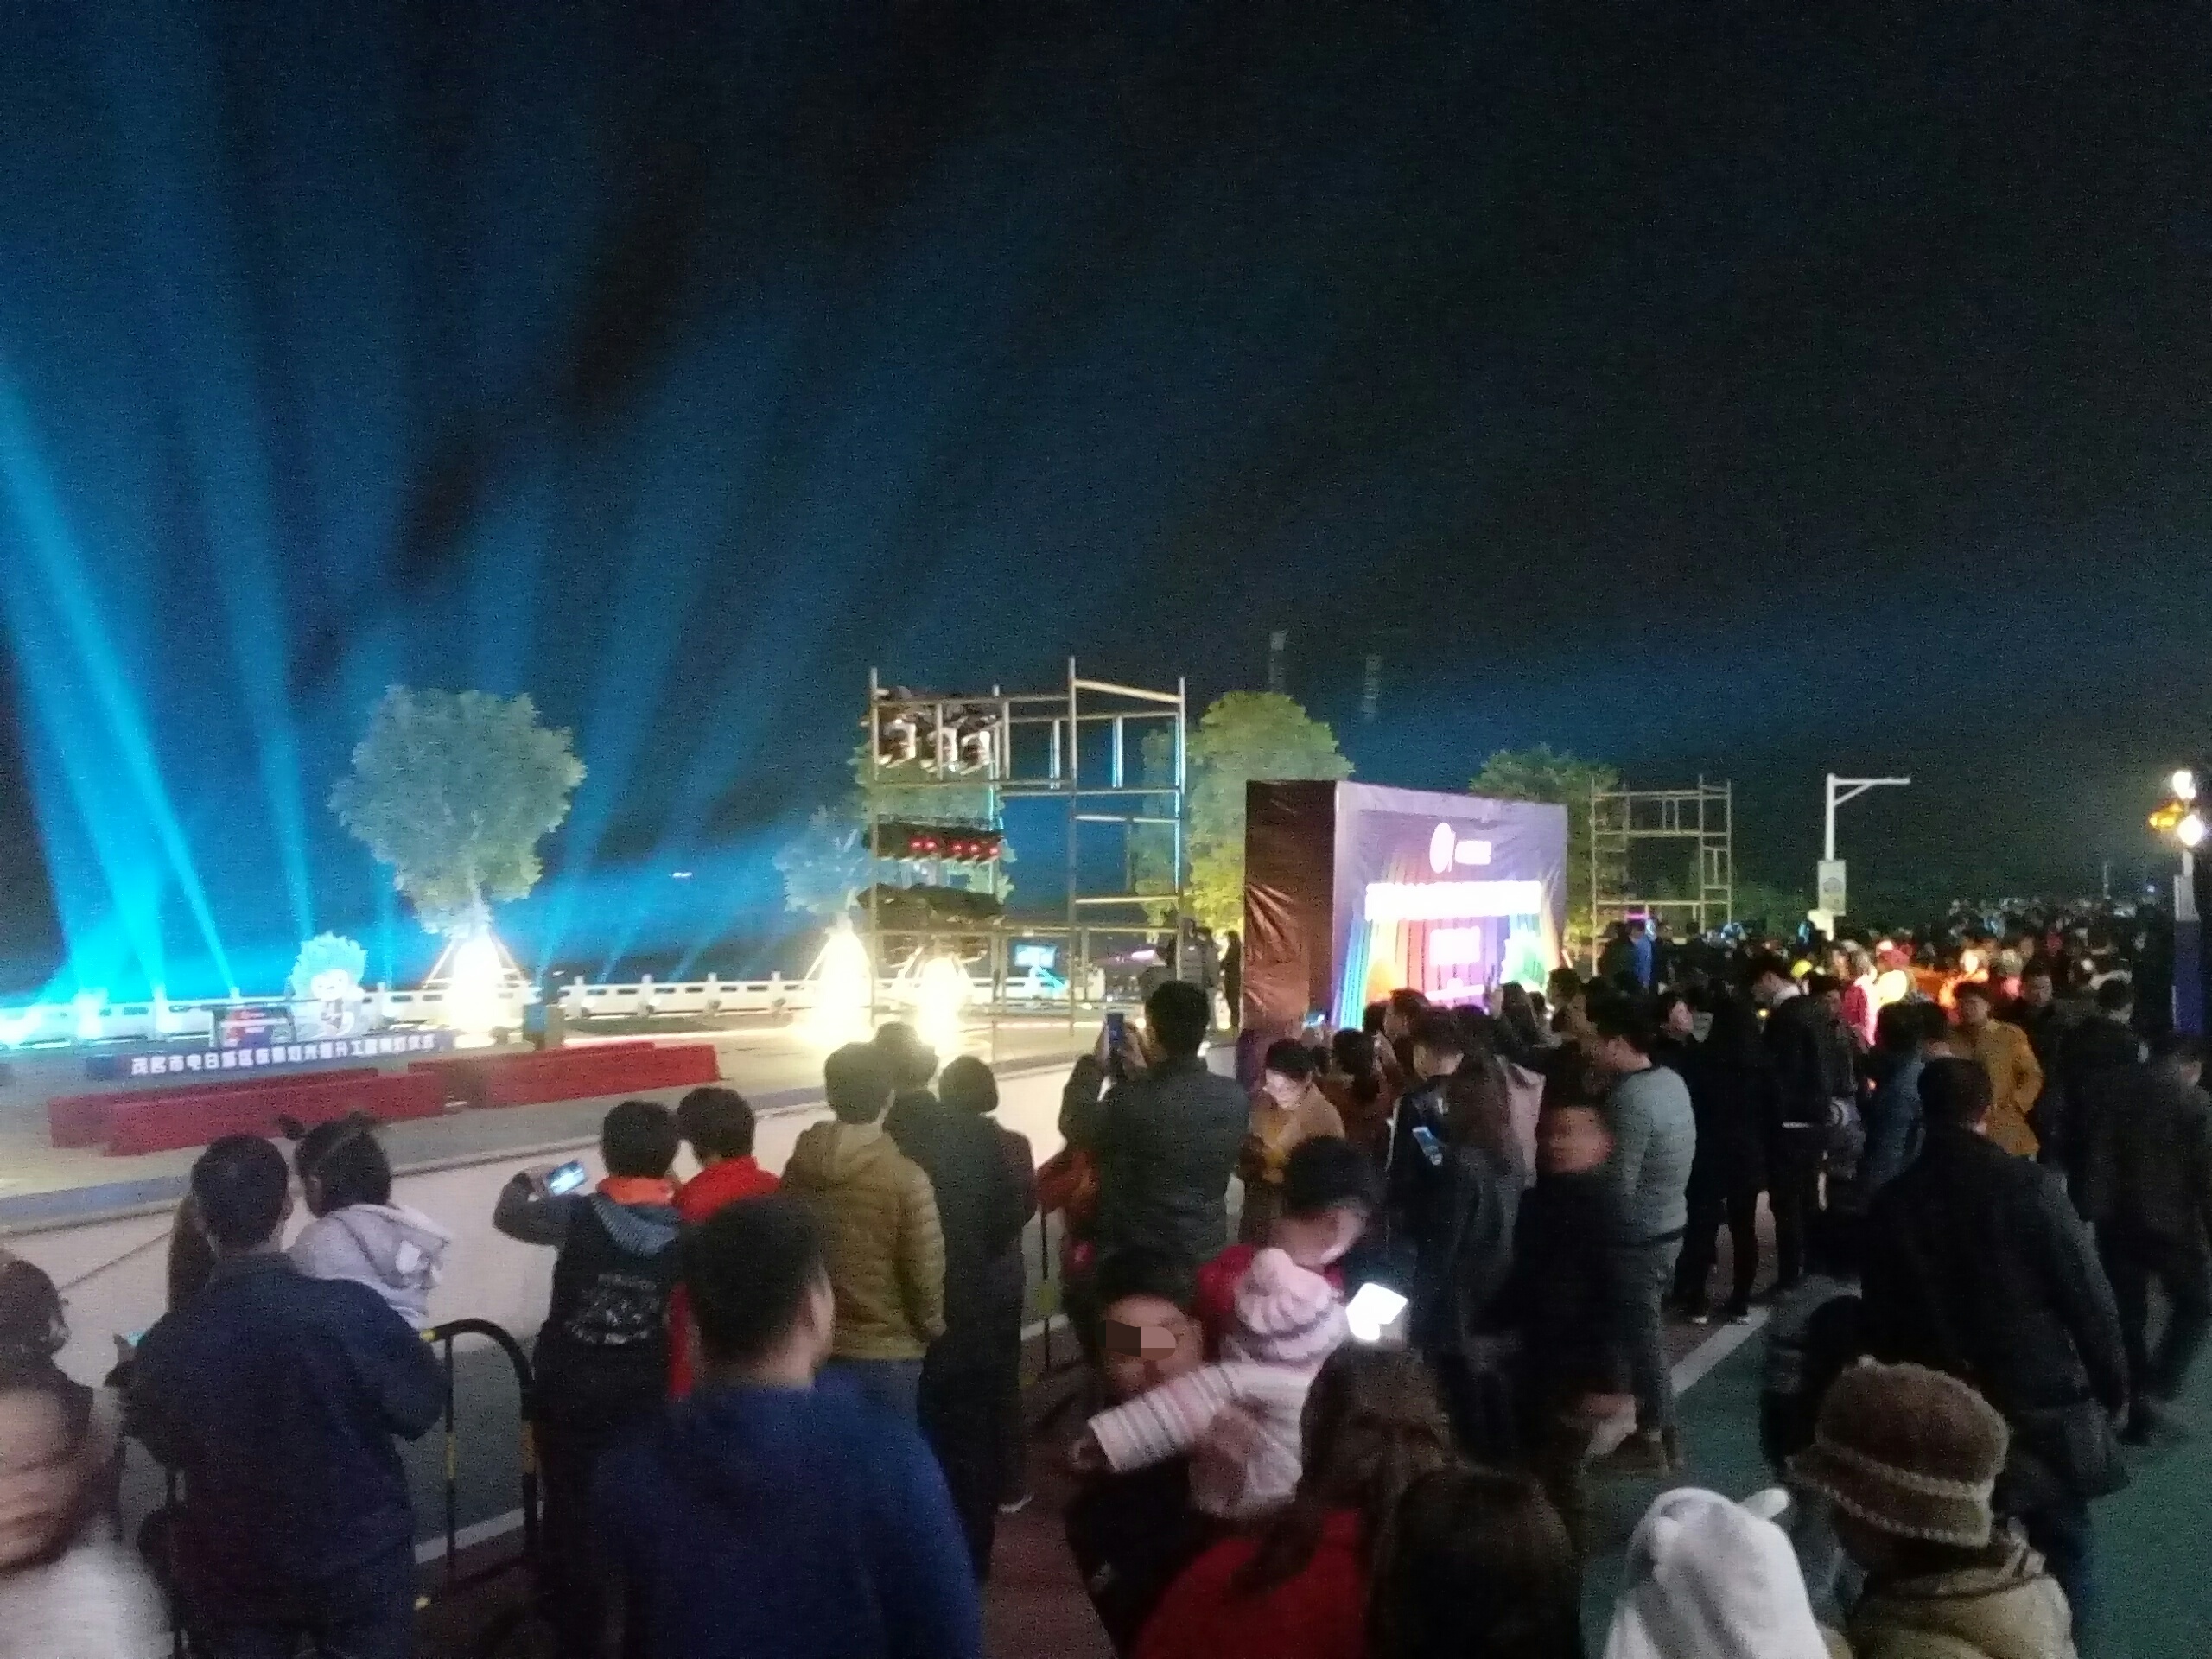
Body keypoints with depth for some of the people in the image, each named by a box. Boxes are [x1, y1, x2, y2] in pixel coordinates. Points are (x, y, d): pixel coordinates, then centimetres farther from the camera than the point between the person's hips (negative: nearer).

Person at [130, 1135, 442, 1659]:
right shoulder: (354, 1310, -25)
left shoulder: (166, 1344, -18)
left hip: (231, 1577, 1)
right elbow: (422, 1408, -10)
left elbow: (167, 1450, 2)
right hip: (361, 1562, -1)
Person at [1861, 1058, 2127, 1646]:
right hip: (2044, 1400, -2)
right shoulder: (2030, 1185, -13)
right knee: (2061, 1544, 16)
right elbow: (2089, 1296, -10)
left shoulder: (1892, 1202, -3)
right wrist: (2113, 1382, 2)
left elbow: (1881, 1319, 3)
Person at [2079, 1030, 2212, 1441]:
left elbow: (2095, 1159, 1)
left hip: (2117, 1221, 4)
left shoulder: (2115, 1090, 6)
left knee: (2128, 1313, 13)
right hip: (2172, 1223, -3)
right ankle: (2156, 1391, 1)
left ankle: (2136, 1397, 16)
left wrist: (2091, 1212, 2)